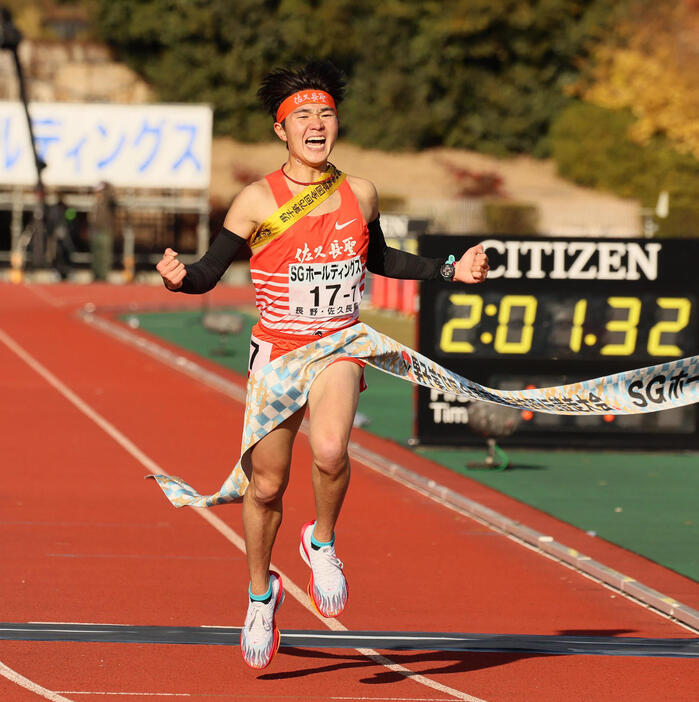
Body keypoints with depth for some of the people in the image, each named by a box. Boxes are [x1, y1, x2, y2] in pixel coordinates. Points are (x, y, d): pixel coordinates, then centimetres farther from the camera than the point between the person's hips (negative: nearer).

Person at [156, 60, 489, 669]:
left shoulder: (360, 195, 1)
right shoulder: (258, 201, -9)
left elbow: (379, 259, 21)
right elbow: (209, 273, -6)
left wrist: (450, 271, 14)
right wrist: (180, 278, -29)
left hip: (339, 348, 1)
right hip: (277, 349, -1)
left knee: (330, 452, -29)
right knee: (267, 485, 6)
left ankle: (323, 543, 1)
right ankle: (262, 593, 32)